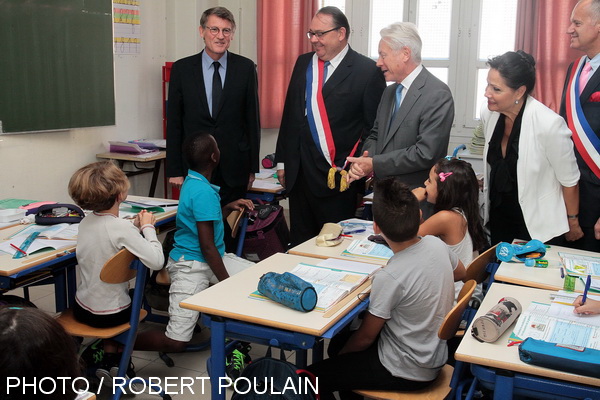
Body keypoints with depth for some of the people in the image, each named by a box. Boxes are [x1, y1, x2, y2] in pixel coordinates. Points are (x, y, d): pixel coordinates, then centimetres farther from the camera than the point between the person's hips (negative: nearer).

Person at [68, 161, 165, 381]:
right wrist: (147, 227, -18)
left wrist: (136, 227, -2)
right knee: (134, 298, 29)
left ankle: (109, 360, 30)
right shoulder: (122, 227, -27)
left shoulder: (86, 221, -4)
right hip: (109, 315, -5)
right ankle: (113, 360, 24)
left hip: (82, 309, 5)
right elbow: (156, 261, -31)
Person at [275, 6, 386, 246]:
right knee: (299, 242, 13)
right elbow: (290, 115, 15)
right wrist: (282, 160, 13)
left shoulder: (367, 71, -7)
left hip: (338, 174, -5)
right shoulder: (303, 63, 11)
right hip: (299, 171, 6)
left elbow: (373, 126, -6)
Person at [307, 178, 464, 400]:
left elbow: (366, 336, -16)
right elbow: (461, 272, 13)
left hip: (407, 373, -8)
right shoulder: (437, 244, -12)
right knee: (338, 341, 23)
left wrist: (341, 355, 2)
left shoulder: (389, 277, -31)